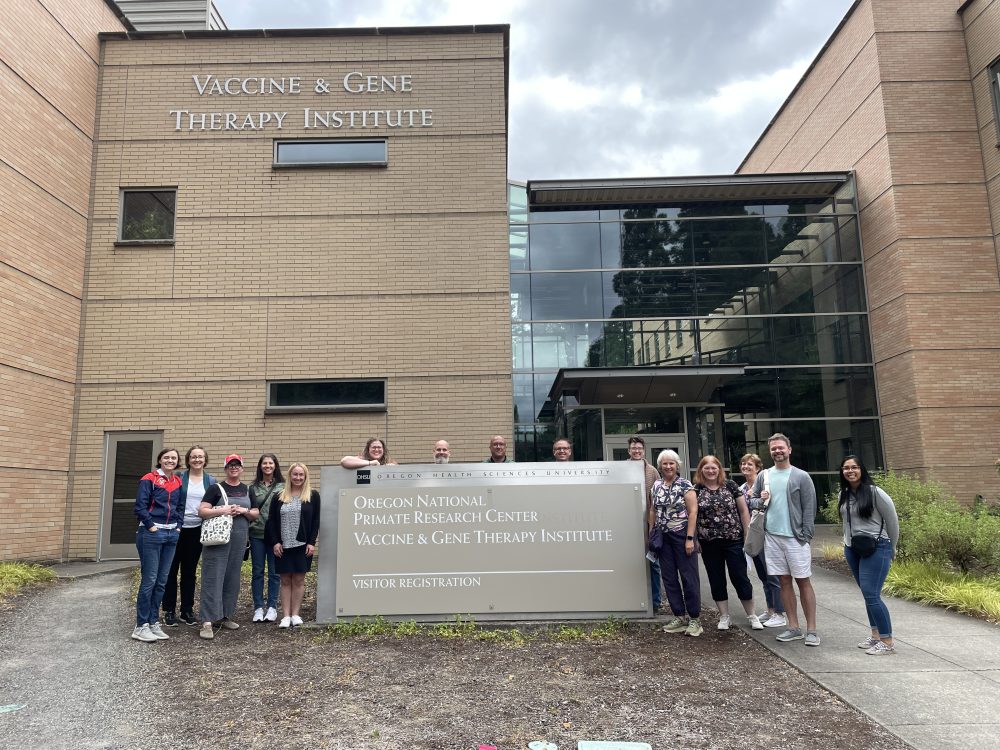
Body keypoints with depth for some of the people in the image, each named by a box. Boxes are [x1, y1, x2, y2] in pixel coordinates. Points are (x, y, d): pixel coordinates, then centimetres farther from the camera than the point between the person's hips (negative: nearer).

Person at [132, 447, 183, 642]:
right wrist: (150, 526, -12)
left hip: (171, 534, 6)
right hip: (151, 533, -6)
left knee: (161, 581, 9)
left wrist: (178, 525, 5)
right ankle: (141, 626, 4)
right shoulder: (149, 479, -4)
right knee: (149, 580, -4)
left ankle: (153, 622, 18)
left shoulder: (178, 482, 13)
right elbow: (140, 506, -10)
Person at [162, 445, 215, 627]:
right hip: (177, 529, -2)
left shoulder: (211, 481, 5)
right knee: (171, 570, 3)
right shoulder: (179, 478, -1)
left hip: (197, 531, 2)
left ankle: (187, 610, 19)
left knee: (190, 571, 11)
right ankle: (169, 611, 13)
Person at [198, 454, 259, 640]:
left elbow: (256, 513, 13)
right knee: (213, 577, -7)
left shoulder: (247, 490, 13)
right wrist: (222, 510, -19)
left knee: (232, 578, 11)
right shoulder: (216, 489, 1)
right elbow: (202, 511, -5)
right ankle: (207, 621, -6)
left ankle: (225, 616, 23)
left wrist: (244, 511, -7)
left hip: (239, 540, 5)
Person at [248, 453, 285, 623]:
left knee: (274, 572, 5)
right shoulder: (253, 487, 5)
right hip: (256, 534, 2)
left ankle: (272, 607, 14)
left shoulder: (283, 486, 0)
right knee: (257, 572, 7)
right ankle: (258, 608, 16)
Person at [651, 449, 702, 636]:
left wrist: (690, 538, -15)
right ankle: (679, 617, 18)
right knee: (669, 578, 8)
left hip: (682, 536, -5)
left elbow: (693, 512, -11)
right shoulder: (656, 485, 9)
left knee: (689, 577, -1)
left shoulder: (685, 485, -7)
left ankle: (695, 619, 9)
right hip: (663, 537, 6)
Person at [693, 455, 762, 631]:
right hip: (709, 544, 1)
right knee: (716, 580, 10)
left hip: (733, 540, -1)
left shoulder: (730, 485, -1)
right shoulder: (696, 490, -1)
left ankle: (752, 616, 19)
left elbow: (743, 510, 2)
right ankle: (724, 616, 23)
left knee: (740, 578, 4)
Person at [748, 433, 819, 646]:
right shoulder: (763, 476, 9)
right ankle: (794, 628, 18)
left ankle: (811, 630, 9)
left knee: (803, 581, 2)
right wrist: (760, 500, -7)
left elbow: (809, 509, -4)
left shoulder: (802, 477, -3)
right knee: (784, 581, 9)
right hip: (772, 536, 4)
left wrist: (805, 537, -11)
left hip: (795, 537, -4)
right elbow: (751, 502, 16)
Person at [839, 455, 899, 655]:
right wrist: (848, 543, 15)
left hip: (875, 548, -6)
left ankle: (887, 642, -2)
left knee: (871, 595, -11)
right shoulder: (844, 494, 7)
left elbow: (892, 520, -4)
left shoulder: (874, 492, -12)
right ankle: (875, 635, 23)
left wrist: (890, 549, 4)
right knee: (867, 594, 12)